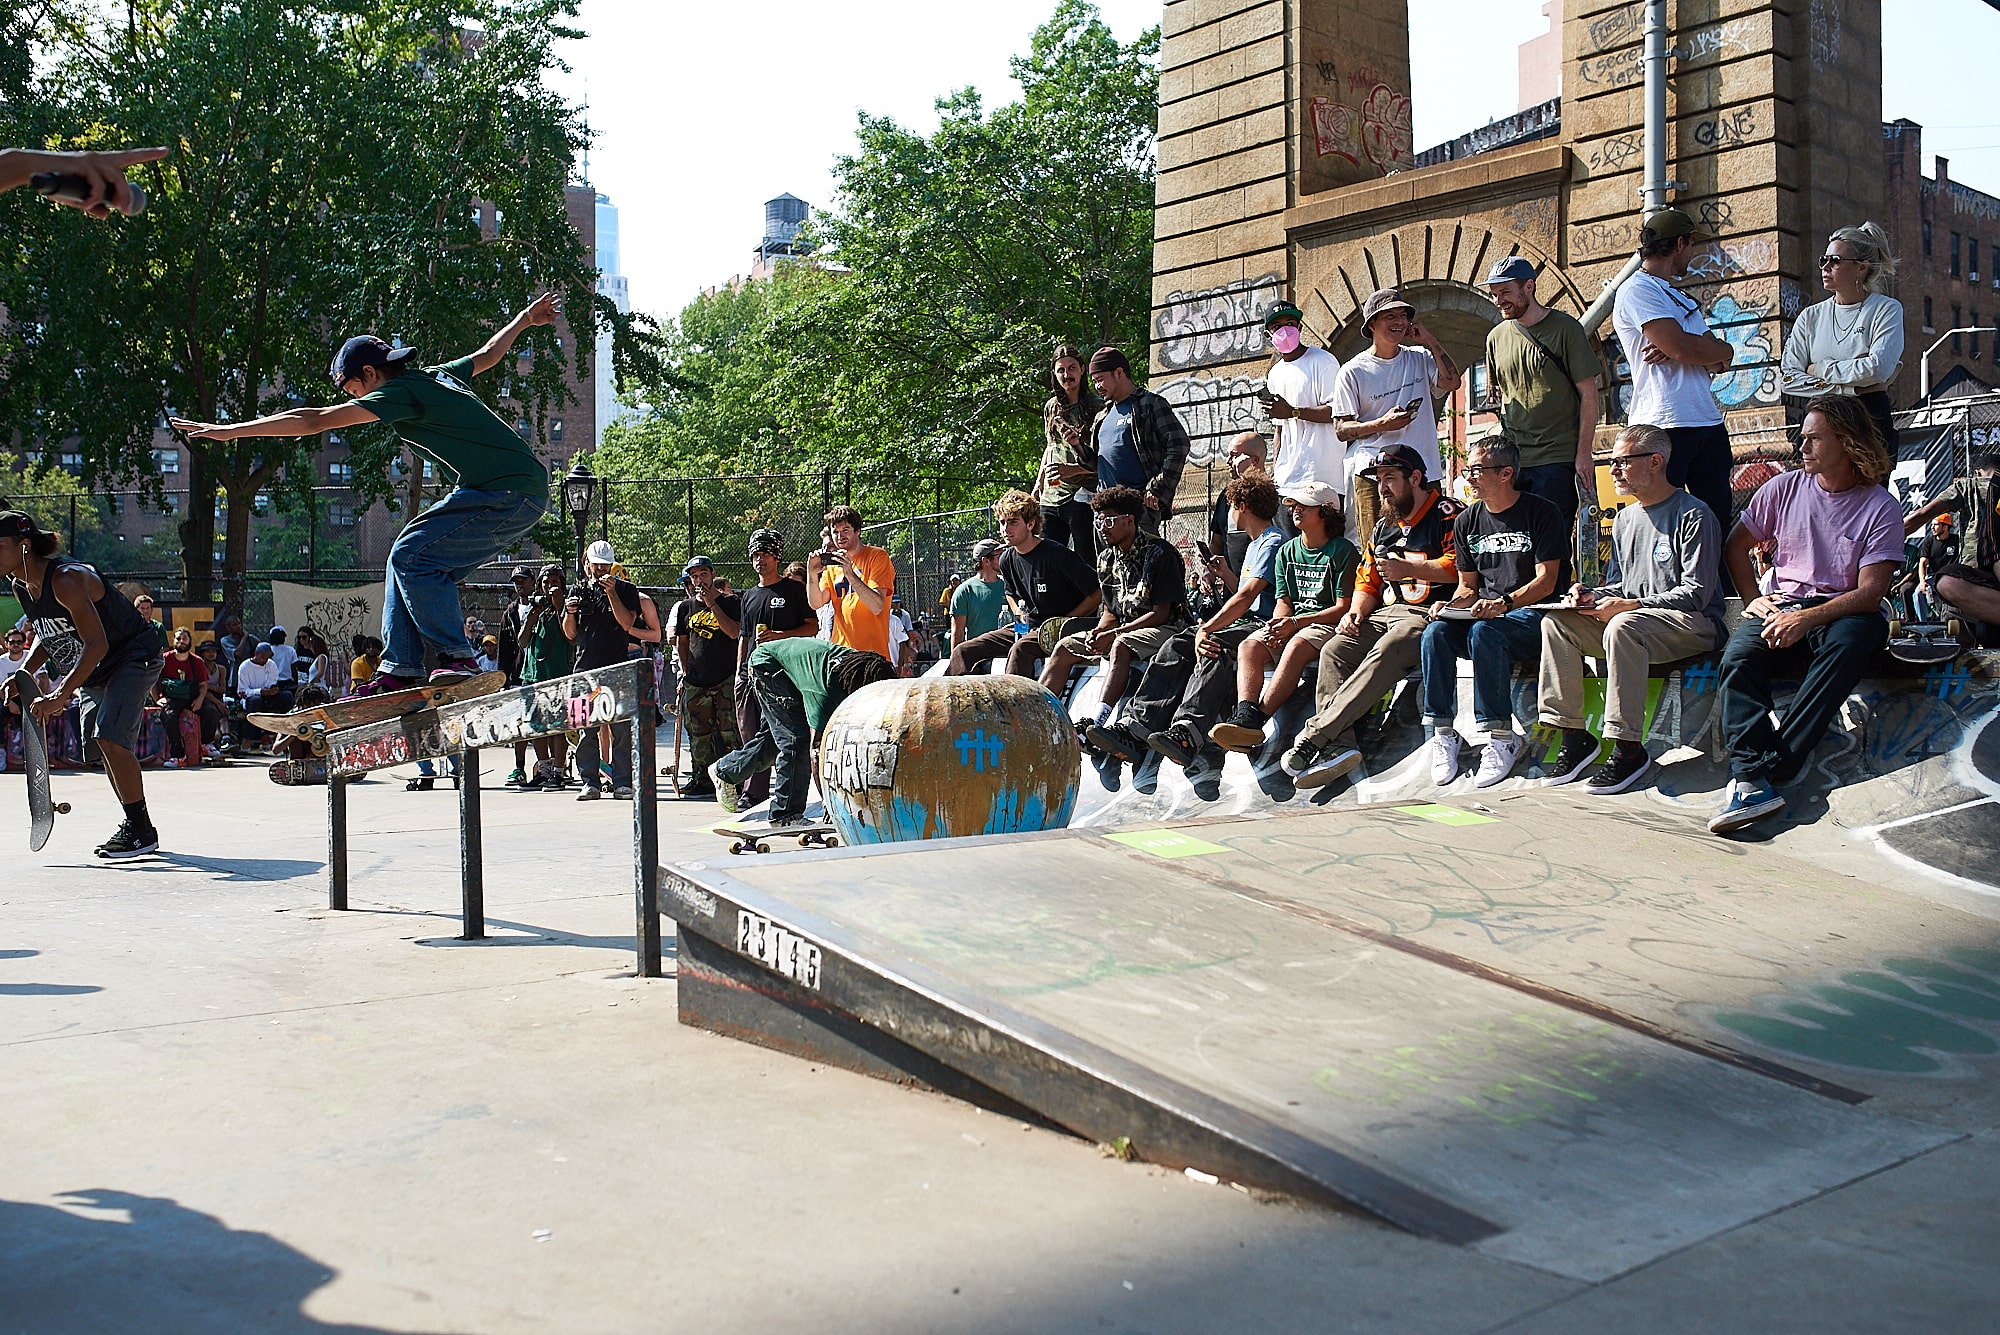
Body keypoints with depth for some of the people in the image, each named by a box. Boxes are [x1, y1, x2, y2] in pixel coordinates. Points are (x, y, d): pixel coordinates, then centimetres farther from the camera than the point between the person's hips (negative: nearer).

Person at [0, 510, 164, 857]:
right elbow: (46, 635, 14)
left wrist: (62, 694, -36)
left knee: (110, 737, -21)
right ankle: (133, 826, 21)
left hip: (134, 656, -10)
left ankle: (142, 830, -13)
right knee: (101, 744, 9)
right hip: (94, 671, 10)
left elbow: (97, 644, -32)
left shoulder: (66, 579, -29)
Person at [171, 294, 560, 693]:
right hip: (519, 494, 10)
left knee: (413, 556, -13)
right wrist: (524, 320, 54)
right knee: (410, 559, 10)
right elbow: (488, 354, 37)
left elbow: (313, 421, -11)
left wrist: (229, 431, -6)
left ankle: (457, 658, -12)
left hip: (510, 495, -10)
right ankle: (398, 671, 8)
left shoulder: (401, 392, -9)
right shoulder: (436, 376, 18)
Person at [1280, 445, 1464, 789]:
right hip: (1385, 613, 8)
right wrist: (1355, 612, 5)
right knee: (1334, 651, -18)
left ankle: (1313, 734, -40)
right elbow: (1367, 581, 25)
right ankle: (1338, 746, -34)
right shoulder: (1384, 527, 25)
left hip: (1428, 612, -8)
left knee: (1386, 651, -35)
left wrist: (1407, 569, -14)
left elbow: (1461, 567, -12)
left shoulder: (1447, 514, 0)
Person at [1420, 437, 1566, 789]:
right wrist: (1452, 605, -7)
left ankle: (1502, 737, -31)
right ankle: (1443, 733, -21)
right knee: (1436, 632, -27)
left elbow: (1546, 581, -10)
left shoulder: (1540, 513, -2)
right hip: (1481, 613, 5)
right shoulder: (1467, 521, 15)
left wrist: (1505, 602, -27)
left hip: (1529, 616, -5)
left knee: (1483, 632, -37)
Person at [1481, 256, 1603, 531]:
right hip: (1512, 459, 5)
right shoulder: (1496, 337, 12)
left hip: (1558, 458, -4)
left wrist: (1584, 453, -8)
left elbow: (1589, 395, -2)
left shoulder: (1565, 328, -2)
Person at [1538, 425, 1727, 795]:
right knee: (1555, 622, -13)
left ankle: (1628, 748, -33)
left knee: (1623, 626, -38)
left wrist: (1630, 605, -23)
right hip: (1633, 616, 8)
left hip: (1691, 625, -8)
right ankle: (1572, 736, -14)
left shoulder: (1693, 515, -8)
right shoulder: (1624, 519, 17)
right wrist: (1591, 596, -2)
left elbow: (1696, 593, -16)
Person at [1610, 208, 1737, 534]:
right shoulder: (1637, 290, -4)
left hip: (1709, 423, 9)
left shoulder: (1682, 298, 25)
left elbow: (1720, 361, 14)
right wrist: (1724, 349, 4)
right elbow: (1684, 348, -16)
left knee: (1719, 522, 7)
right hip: (1664, 427, -9)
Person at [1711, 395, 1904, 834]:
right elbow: (1737, 543, 17)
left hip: (1846, 613, -3)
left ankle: (1774, 767, -42)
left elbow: (1870, 593, -11)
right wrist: (1754, 599, 2)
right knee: (1738, 658, -29)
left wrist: (1807, 618, -25)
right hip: (1784, 605, 3)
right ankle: (1752, 777, -46)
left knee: (1848, 641, -39)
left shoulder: (1881, 508, -3)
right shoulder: (1785, 489, 7)